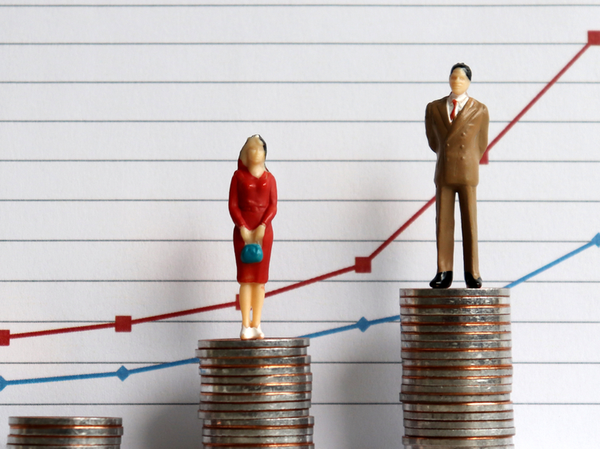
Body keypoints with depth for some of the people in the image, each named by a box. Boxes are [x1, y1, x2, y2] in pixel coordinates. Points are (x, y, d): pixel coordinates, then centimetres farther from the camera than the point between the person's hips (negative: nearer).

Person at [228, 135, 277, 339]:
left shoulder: (269, 178, 10)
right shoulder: (239, 176, 5)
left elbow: (273, 206, 3)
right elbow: (233, 205, -1)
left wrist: (262, 226, -13)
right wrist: (243, 228, -14)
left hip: (263, 229, 2)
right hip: (242, 229, -2)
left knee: (260, 278, 1)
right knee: (245, 278, -5)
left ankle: (256, 326, 2)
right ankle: (245, 326, -6)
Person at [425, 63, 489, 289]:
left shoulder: (480, 111, 0)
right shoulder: (434, 108, 5)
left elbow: (481, 144, 10)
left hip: (467, 173, -2)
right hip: (443, 175, 2)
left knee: (469, 223, -1)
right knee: (443, 223, 0)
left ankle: (472, 274, 3)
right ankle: (443, 273, 2)